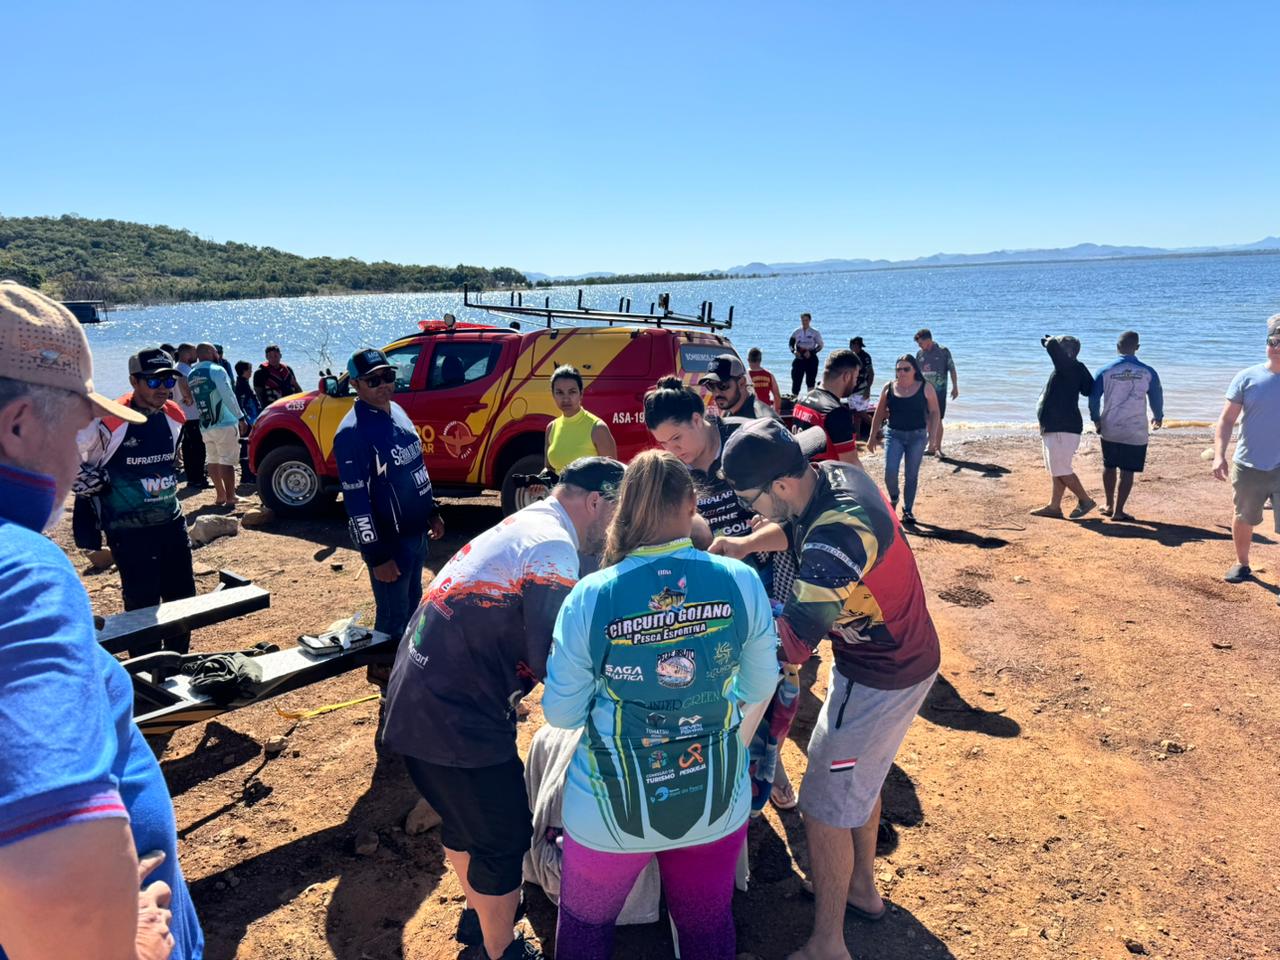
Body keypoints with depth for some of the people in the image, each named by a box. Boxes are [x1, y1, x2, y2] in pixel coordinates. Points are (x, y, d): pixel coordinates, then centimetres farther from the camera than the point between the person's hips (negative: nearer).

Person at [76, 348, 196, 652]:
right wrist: (83, 479, -5)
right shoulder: (109, 420, -18)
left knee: (183, 601, 14)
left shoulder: (173, 416, 3)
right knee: (142, 608, 0)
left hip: (172, 523, 7)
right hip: (130, 531, -6)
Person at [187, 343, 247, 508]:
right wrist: (240, 418, -18)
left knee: (213, 461, 16)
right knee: (227, 462, -5)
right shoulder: (216, 370, -8)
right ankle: (229, 499, -7)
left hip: (205, 427, 7)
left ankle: (220, 495, 25)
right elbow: (228, 395, -17)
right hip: (224, 425, -7)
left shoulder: (190, 375, 12)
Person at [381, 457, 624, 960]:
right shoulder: (553, 547, -18)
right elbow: (553, 660, -22)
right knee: (505, 838, 10)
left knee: (465, 818, 28)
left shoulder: (517, 529, 13)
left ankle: (479, 913, 50)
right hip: (454, 720, -10)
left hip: (414, 703, 10)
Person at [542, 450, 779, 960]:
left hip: (613, 813, -1)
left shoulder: (590, 597, -19)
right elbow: (761, 685, 1)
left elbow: (561, 714, -10)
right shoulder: (741, 582, -14)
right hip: (717, 804, 2)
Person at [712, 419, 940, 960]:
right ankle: (862, 889, 47)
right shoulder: (835, 473, -8)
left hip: (880, 681, -10)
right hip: (903, 655, 10)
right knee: (859, 777, 27)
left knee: (826, 807, 2)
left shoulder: (838, 535, -35)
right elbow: (798, 526, 14)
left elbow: (792, 642, -34)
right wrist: (746, 544, -3)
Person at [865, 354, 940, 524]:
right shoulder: (889, 387, 1)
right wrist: (872, 437, 6)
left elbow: (934, 413, 0)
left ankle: (908, 510, 21)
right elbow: (879, 413, 7)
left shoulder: (925, 388, -4)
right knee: (890, 472, -11)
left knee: (912, 475, 6)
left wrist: (932, 439, -6)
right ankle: (893, 498, 20)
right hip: (894, 434, 1)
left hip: (917, 436, -1)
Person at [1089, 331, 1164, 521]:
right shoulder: (1147, 373, -4)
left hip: (1109, 430, 1)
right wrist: (1158, 417, 26)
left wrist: (1096, 420, 16)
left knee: (1109, 467, 18)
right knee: (1127, 471, 3)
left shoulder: (1105, 371, -5)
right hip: (1136, 432, -1)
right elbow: (1156, 398, 7)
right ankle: (1118, 510, 3)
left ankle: (1109, 506, 26)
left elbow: (1094, 398, 0)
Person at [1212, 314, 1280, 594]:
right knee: (1244, 519, 19)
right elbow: (1226, 420, -2)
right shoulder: (1248, 377, -3)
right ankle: (1241, 564, 39)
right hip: (1247, 466, 1)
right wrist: (1219, 455, -14)